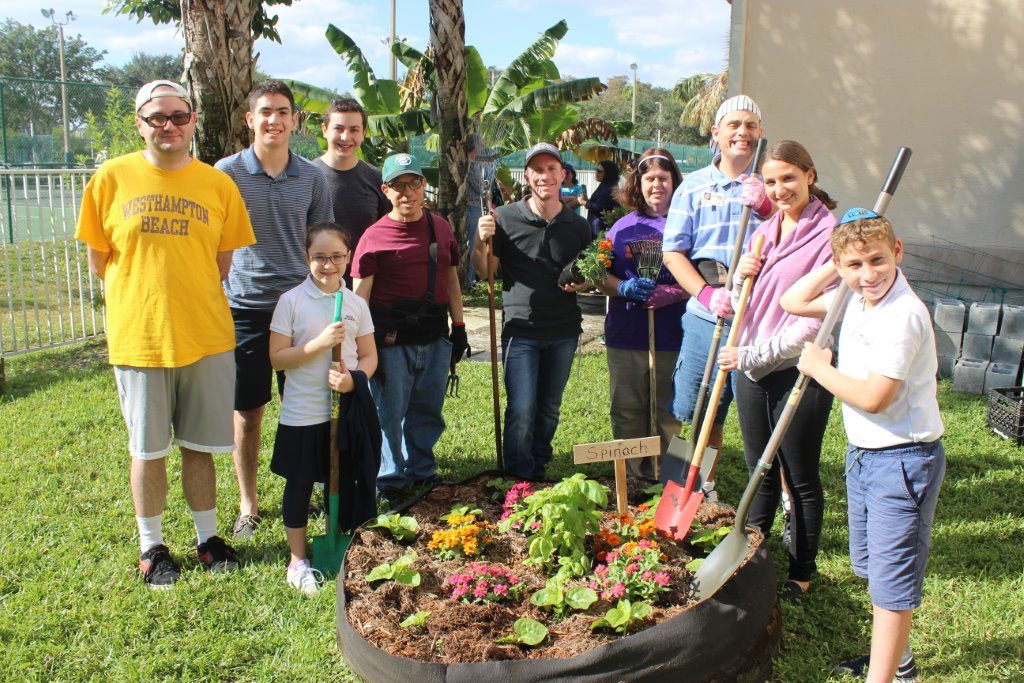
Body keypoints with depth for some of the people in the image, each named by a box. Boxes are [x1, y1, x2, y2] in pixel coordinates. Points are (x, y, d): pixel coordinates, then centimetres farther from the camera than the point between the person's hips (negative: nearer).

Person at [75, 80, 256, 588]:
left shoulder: (217, 185, 2)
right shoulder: (112, 178, -1)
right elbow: (98, 260, 4)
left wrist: (192, 298, 1)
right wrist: (145, 299, 3)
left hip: (205, 336, 1)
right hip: (138, 337, -1)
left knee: (199, 446, 12)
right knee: (148, 449, 10)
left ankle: (207, 537, 28)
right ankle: (151, 546, 26)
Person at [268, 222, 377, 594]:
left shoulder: (356, 304, 2)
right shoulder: (291, 301, -8)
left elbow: (369, 356, 6)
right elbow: (277, 358, -10)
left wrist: (354, 378, -15)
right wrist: (320, 343, -21)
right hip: (302, 414, -3)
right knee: (300, 484, 8)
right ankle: (298, 561, 22)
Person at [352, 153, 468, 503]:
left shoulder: (440, 227, 10)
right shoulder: (375, 236, -5)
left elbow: (452, 279, 17)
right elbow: (360, 296, -6)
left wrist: (459, 327, 14)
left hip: (435, 339, 4)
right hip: (391, 340, -4)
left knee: (428, 412, 14)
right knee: (389, 413, 4)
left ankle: (421, 471, 31)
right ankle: (391, 481, 19)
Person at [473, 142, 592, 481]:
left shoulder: (578, 225, 6)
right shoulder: (505, 218, -4)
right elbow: (484, 271, -2)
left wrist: (581, 284, -6)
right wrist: (481, 241, -20)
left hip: (563, 330, 4)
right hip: (521, 328, -3)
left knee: (549, 409, 14)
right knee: (521, 410, -7)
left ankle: (538, 470, 32)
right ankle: (519, 478, 9)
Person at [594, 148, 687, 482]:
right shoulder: (624, 226, 10)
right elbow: (601, 277, 10)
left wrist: (672, 293, -19)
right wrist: (624, 288, -11)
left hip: (671, 336, -2)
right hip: (626, 334, 2)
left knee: (667, 411, 5)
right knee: (627, 409, 8)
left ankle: (662, 475, 20)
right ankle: (629, 473, 21)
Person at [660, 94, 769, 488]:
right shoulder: (694, 186, 9)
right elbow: (673, 251, 4)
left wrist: (768, 207, -17)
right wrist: (706, 293, -11)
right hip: (706, 316, 1)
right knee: (701, 407, 11)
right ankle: (701, 484, 30)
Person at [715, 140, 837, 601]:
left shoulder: (829, 234, -12)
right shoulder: (764, 231, 11)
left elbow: (816, 321, -16)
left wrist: (755, 355, -15)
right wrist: (741, 276, -6)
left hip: (799, 372, -6)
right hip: (750, 368, 6)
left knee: (801, 477, 8)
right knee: (759, 471, 17)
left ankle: (802, 571, 25)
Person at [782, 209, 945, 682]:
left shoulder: (903, 314, -24)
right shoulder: (854, 299, 3)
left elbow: (873, 397, -28)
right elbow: (793, 301, 15)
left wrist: (819, 368, -12)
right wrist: (837, 264, 3)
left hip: (902, 460, -10)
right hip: (862, 453, 10)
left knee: (891, 581, -1)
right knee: (870, 567, 23)